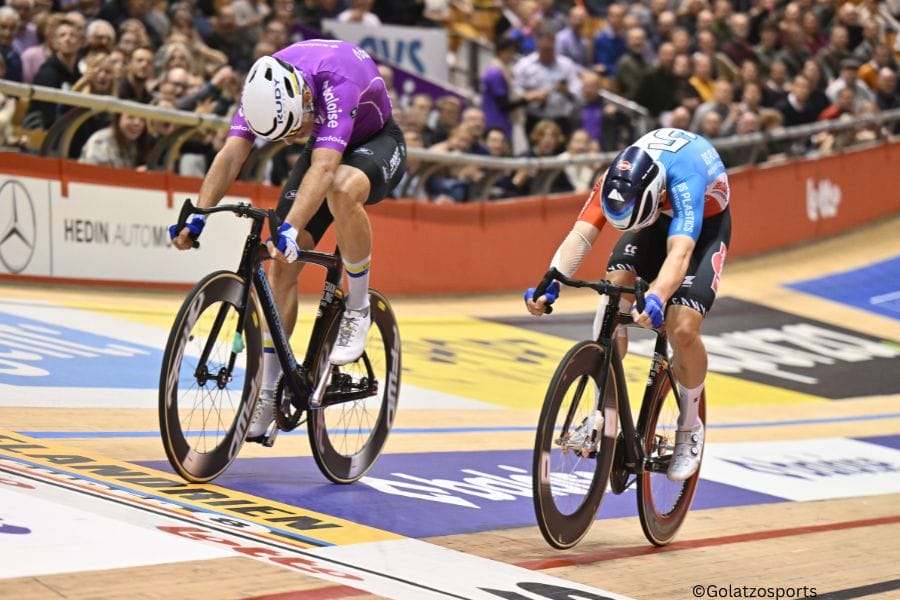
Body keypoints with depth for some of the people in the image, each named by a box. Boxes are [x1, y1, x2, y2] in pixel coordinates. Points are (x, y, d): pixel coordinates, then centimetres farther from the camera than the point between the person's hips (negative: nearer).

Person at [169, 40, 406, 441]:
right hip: (326, 148, 5)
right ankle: (268, 393, 0)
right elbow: (231, 155, -26)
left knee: (343, 190, -41)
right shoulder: (265, 87, -23)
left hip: (378, 143, -5)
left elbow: (323, 168, -48)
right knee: (282, 263, -8)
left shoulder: (335, 80, -39)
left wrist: (290, 229, -59)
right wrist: (197, 217, -39)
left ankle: (358, 307, -19)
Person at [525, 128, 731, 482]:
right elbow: (580, 236, -39)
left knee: (683, 329, -22)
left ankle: (689, 429, 5)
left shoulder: (684, 181, -43)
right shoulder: (613, 182, -30)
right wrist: (549, 284, -56)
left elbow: (679, 252, -54)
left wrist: (656, 300, -72)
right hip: (657, 219, 4)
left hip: (706, 224, -4)